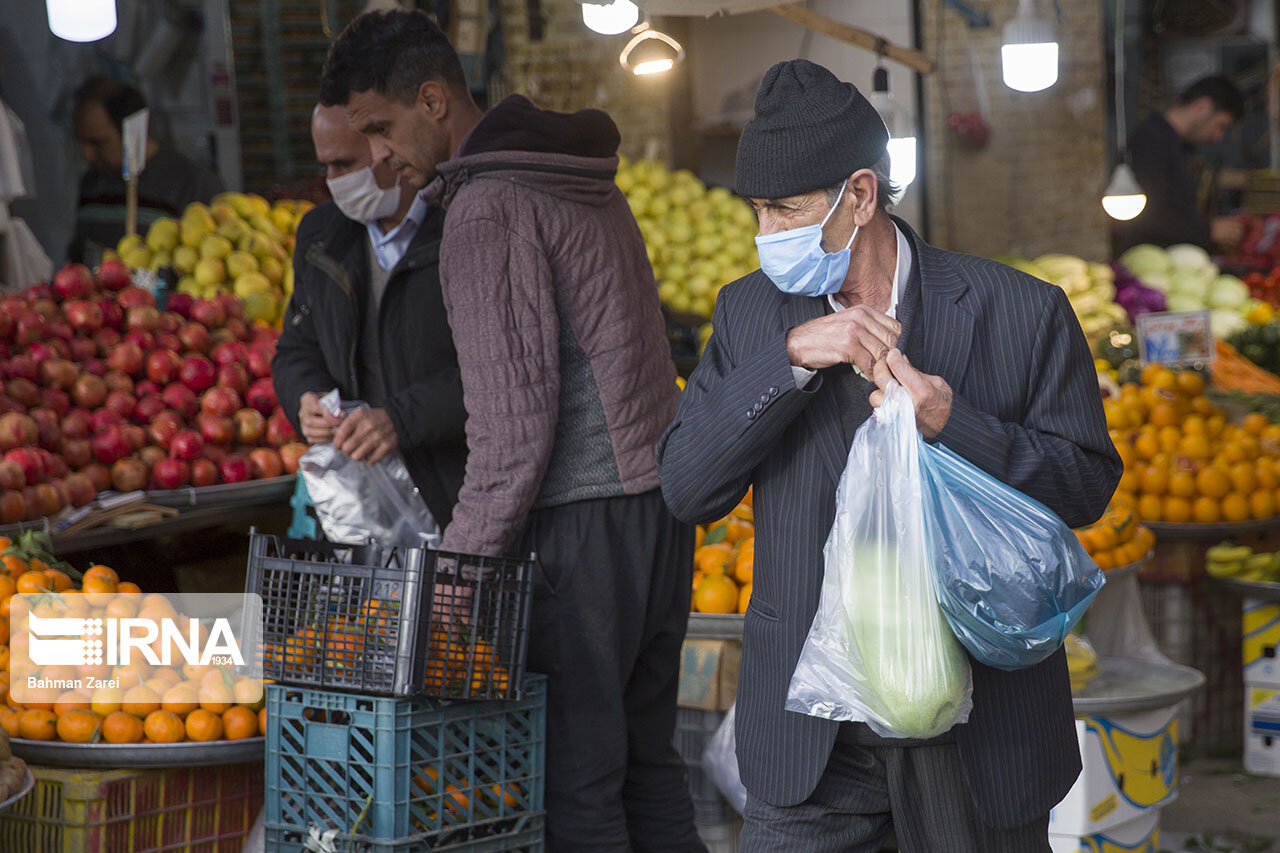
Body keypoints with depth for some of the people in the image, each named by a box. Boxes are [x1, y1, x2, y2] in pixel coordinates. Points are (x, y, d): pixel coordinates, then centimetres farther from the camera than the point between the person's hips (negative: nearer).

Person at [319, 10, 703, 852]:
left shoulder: (488, 206, -12)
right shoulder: (584, 181, 17)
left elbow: (517, 410, -17)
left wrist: (461, 557, -11)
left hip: (587, 521, -9)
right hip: (662, 500, 9)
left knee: (577, 778, -3)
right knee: (646, 758, 14)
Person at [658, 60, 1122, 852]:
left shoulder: (1021, 312, -6)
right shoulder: (751, 312, 3)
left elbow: (1089, 483, -3)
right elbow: (686, 488, -4)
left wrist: (954, 424, -19)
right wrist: (789, 359, -17)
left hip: (978, 722, -2)